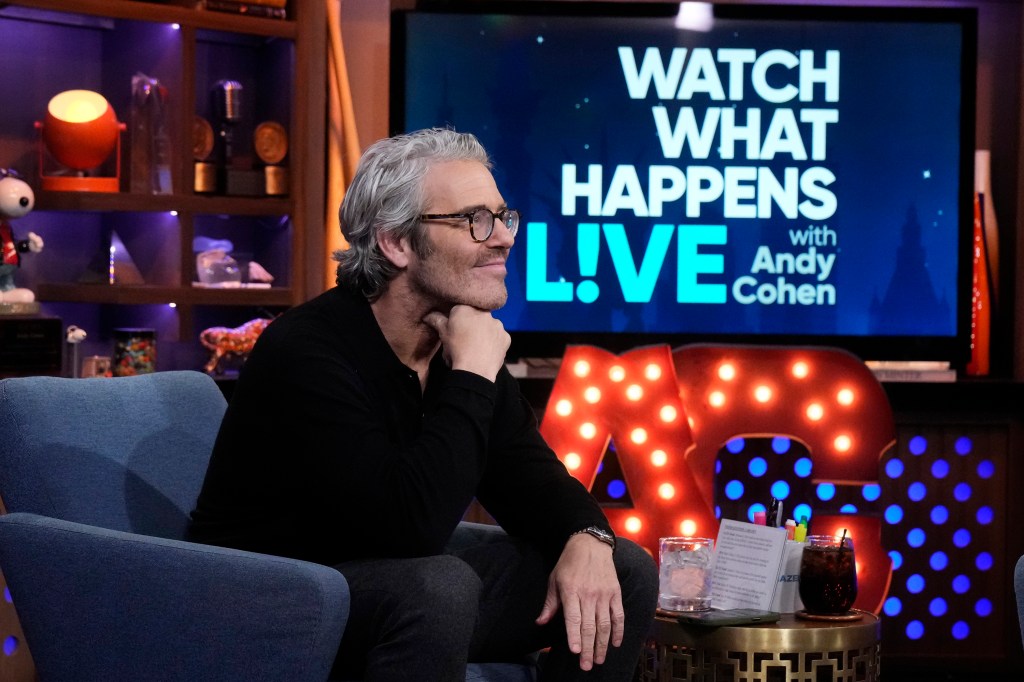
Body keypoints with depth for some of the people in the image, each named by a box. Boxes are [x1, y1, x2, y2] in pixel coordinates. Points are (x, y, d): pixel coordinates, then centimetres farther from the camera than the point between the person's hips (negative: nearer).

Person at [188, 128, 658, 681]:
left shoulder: (459, 344, 1)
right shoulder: (307, 351, -24)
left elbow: (528, 479, 6)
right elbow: (415, 522, -34)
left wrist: (586, 536, -16)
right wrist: (471, 376, -26)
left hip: (401, 587, 8)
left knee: (625, 570, 0)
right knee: (440, 584, -37)